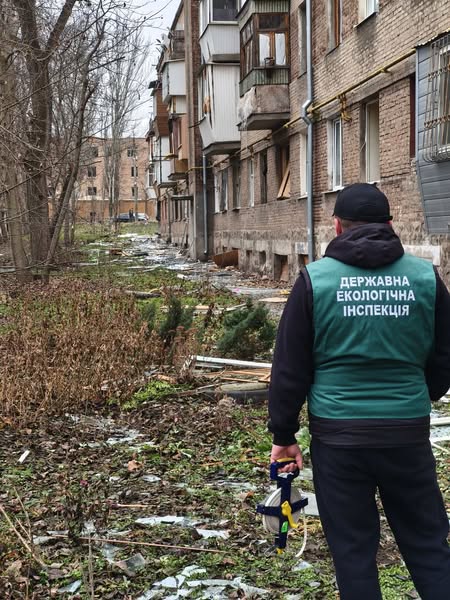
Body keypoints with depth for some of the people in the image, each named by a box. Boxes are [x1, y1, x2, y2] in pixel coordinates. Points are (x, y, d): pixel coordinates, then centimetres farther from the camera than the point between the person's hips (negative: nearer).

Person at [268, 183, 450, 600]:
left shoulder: (315, 279, -5)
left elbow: (290, 367, -2)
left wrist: (283, 434, 8)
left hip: (338, 433, -1)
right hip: (408, 430, 2)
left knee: (353, 548, 10)